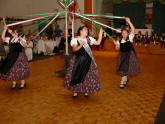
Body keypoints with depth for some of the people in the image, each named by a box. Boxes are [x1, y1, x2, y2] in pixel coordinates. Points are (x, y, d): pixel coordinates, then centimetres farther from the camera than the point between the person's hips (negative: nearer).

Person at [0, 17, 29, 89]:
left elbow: (24, 45, -22)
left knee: (21, 70, 2)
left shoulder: (21, 39, -5)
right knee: (12, 70, 9)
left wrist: (20, 39, -38)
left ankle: (23, 83, 20)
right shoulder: (10, 39, 7)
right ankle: (14, 83, 25)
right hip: (11, 57, 4)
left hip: (20, 56, -4)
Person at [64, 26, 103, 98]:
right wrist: (80, 45, -34)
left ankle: (86, 91, 20)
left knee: (88, 76, 2)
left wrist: (100, 33, 3)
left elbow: (98, 43, 7)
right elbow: (74, 49, -17)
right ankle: (75, 91, 17)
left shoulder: (89, 39, 9)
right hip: (78, 61, -2)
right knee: (76, 75, 0)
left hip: (88, 61, 3)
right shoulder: (75, 40, -3)